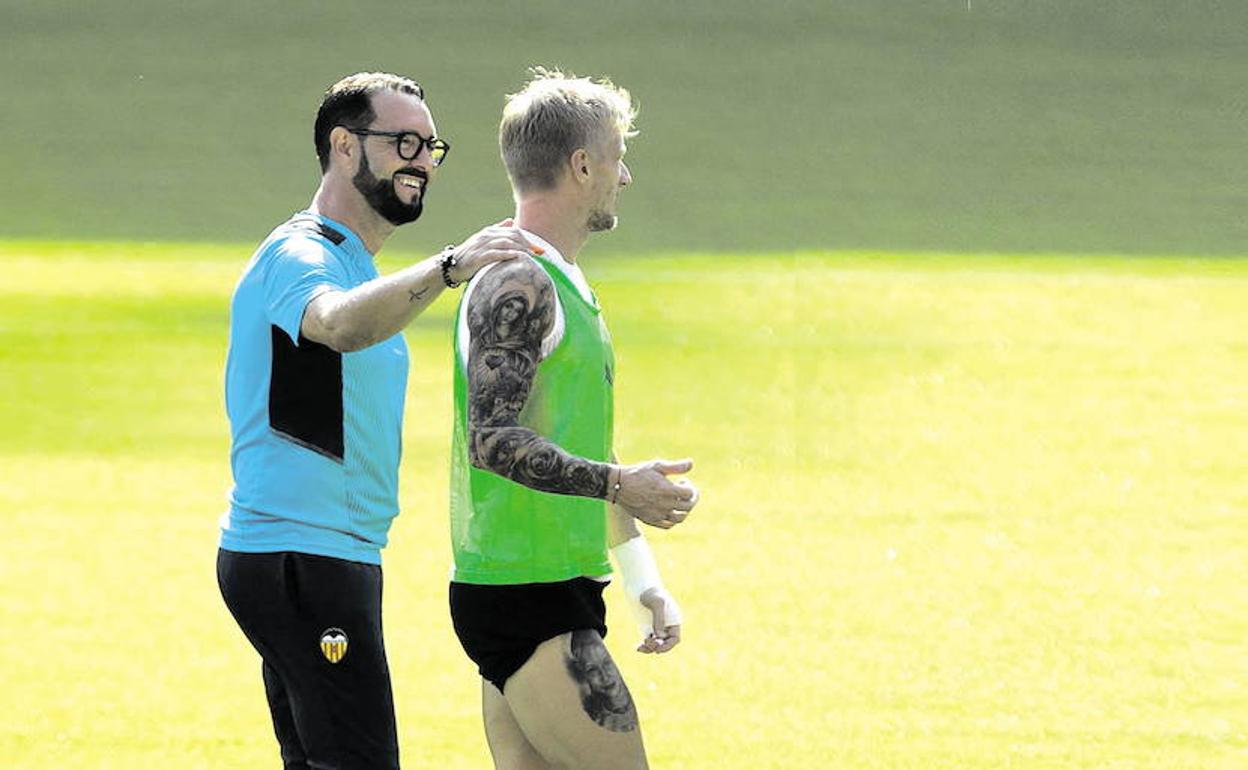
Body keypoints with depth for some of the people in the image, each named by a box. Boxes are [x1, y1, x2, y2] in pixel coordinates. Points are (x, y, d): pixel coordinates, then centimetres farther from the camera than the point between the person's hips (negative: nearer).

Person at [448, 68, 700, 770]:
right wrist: (620, 483, -27)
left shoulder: (562, 287, 21)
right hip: (529, 604, -10)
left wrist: (644, 580, 24)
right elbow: (493, 440, -22)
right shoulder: (518, 284, -12)